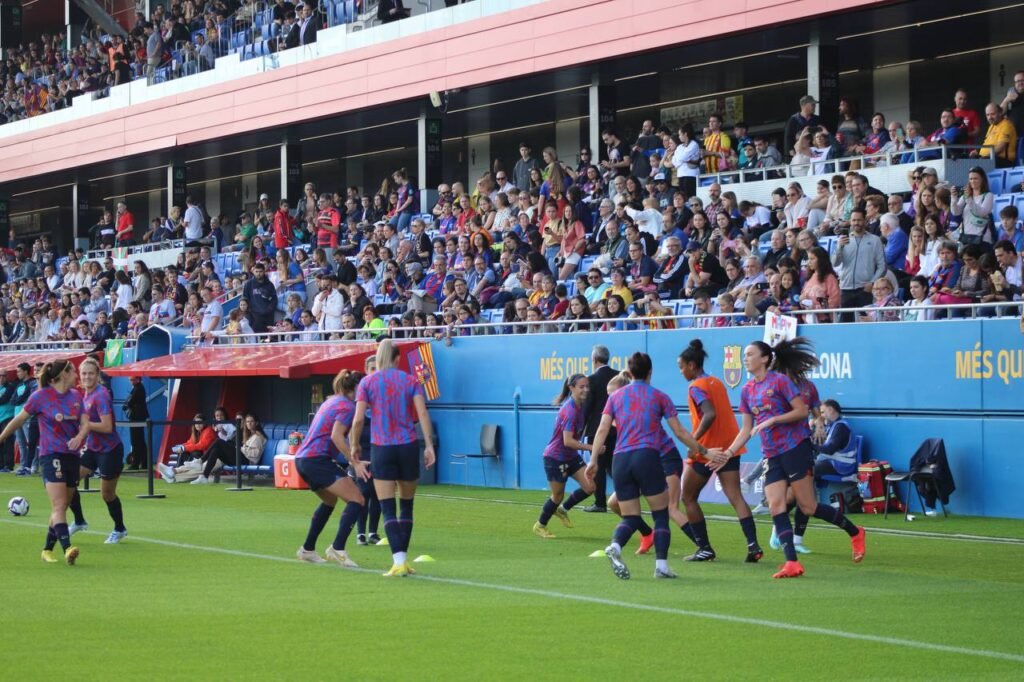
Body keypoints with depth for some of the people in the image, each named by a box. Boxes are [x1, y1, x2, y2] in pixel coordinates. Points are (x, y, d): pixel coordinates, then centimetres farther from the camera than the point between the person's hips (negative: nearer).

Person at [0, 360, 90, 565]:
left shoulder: (76, 396, 8)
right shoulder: (41, 396, -5)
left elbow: (85, 423, 2)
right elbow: (19, 419, 5)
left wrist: (79, 437, -19)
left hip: (72, 456, 6)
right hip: (51, 455, -6)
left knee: (61, 508, 9)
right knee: (59, 505, -17)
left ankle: (47, 550, 21)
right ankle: (67, 549, -29)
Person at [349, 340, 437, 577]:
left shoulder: (367, 382, 2)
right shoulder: (410, 381, 5)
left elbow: (358, 419, -6)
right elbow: (422, 413, -6)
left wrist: (354, 445, 7)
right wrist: (429, 445, -8)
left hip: (381, 449, -2)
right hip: (408, 447, 2)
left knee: (388, 509, -2)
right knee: (406, 506, 15)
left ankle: (399, 561, -16)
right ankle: (403, 559, 16)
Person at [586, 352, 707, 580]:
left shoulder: (616, 396, 14)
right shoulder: (659, 397, 9)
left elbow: (602, 430, 5)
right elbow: (679, 432, 10)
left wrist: (593, 460, 7)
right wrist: (702, 450, 21)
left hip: (620, 460, 3)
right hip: (647, 457, -3)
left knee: (630, 519, 9)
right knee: (661, 515, 9)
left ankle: (615, 546, -22)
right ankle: (661, 564, -4)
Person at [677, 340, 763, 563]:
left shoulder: (696, 387, -12)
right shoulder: (716, 382, 12)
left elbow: (710, 414, -27)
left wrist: (693, 439, -24)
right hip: (729, 446, 7)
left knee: (688, 497, 10)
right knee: (735, 497, -1)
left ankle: (704, 548, 8)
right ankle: (753, 545, -16)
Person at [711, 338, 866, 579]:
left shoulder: (780, 380, -7)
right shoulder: (747, 390, 13)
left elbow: (801, 410, -11)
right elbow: (746, 430, 15)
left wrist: (772, 420, -19)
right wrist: (727, 454, 5)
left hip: (795, 448, -7)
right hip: (772, 457, 7)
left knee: (808, 507, -7)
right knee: (776, 507, -6)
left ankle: (854, 532, 12)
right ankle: (792, 563, -8)